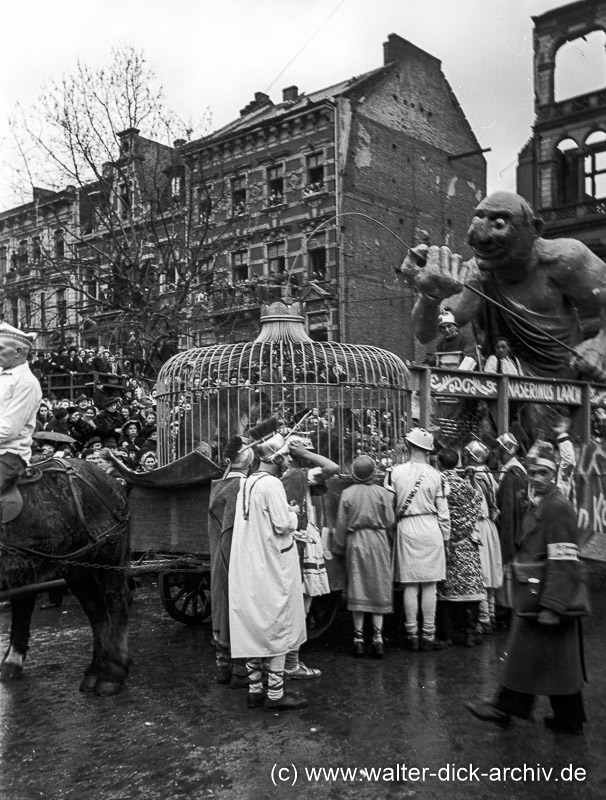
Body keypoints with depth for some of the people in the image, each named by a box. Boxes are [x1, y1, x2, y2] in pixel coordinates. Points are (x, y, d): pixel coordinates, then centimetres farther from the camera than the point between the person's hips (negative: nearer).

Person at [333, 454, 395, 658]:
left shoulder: (347, 494, -4)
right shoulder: (382, 493, -5)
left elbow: (341, 524, -2)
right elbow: (390, 522, -3)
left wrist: (338, 548, 9)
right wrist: (392, 545, 12)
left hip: (355, 543, 0)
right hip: (378, 542, 0)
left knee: (357, 588, 7)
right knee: (379, 588, 7)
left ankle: (358, 637, 10)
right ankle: (378, 637, 5)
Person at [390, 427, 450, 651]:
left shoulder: (396, 472, -4)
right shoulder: (434, 474, -3)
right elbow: (443, 511, 1)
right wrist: (445, 536, 12)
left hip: (406, 529, 1)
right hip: (430, 529, 0)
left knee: (410, 586, 6)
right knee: (429, 586, 5)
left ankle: (412, 635, 11)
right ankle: (428, 635, 9)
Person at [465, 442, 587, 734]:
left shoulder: (558, 507, -17)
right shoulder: (537, 504, 13)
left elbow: (563, 562, -22)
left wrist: (552, 605, -25)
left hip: (547, 595, -10)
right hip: (533, 596, 10)